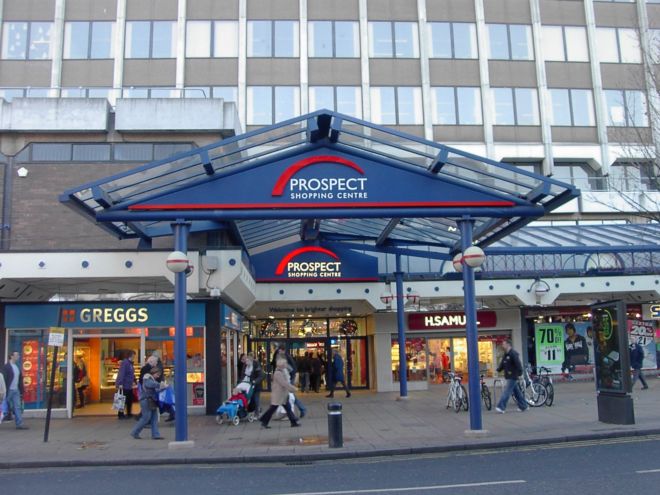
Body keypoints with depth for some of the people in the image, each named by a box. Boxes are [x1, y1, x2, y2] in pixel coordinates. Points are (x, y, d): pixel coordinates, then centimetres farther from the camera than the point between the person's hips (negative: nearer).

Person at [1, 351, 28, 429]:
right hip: (9, 390, -6)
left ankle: (19, 424, -2)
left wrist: (22, 391, 12)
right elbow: (4, 379, -13)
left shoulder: (17, 367, 13)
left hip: (16, 390, 6)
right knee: (7, 407, 3)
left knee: (17, 407, 1)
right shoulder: (7, 367, -9)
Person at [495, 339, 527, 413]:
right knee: (516, 391, 15)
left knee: (507, 391, -11)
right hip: (508, 376, 9)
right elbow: (502, 364, 16)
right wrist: (498, 369, 2)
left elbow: (518, 364, -22)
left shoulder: (513, 354, -15)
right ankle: (523, 406, 24)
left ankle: (501, 407, -13)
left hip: (512, 377, -9)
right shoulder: (505, 354, 14)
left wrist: (519, 373, -27)